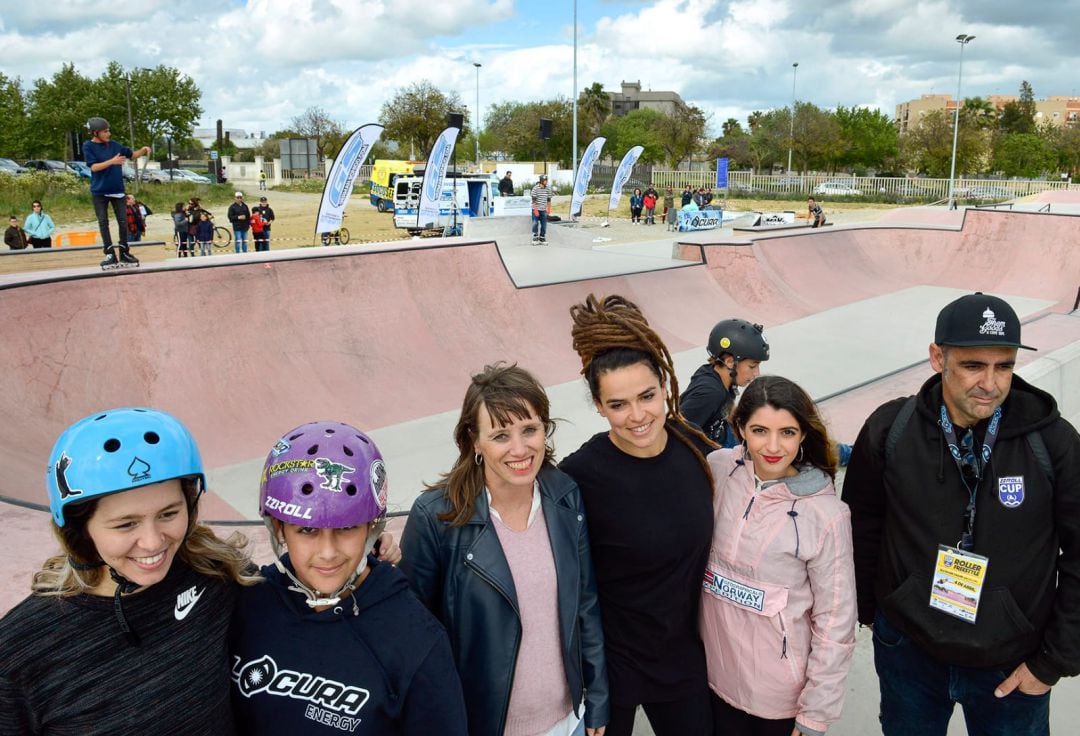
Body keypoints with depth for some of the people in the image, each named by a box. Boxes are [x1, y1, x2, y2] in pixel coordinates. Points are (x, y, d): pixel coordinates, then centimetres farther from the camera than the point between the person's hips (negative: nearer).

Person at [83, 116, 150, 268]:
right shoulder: (88, 146, -5)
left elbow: (132, 155, 14)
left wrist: (142, 150, -7)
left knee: (123, 221, 2)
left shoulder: (114, 145, 5)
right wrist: (112, 161, -27)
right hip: (99, 191, -3)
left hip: (117, 189, 3)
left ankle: (124, 253, 11)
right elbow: (94, 167, -14)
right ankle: (110, 255, 0)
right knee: (103, 222, -1)